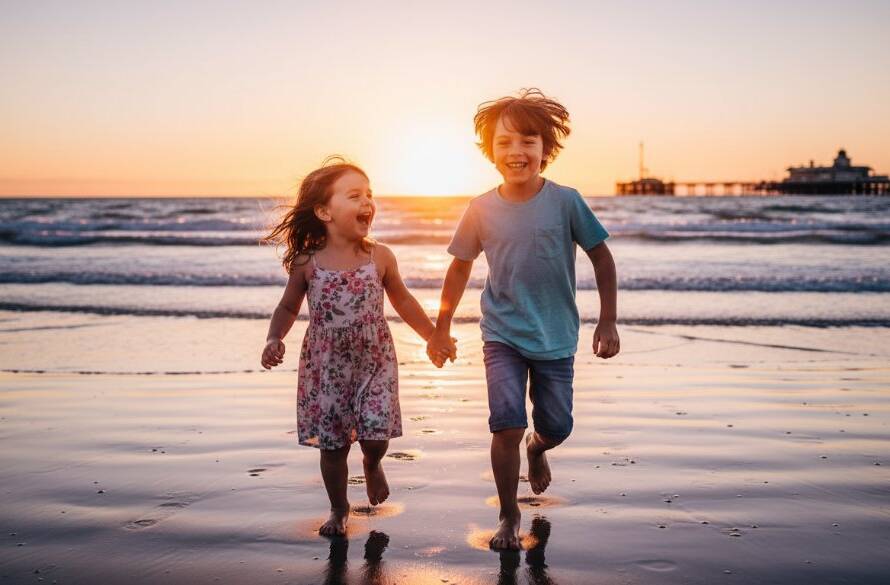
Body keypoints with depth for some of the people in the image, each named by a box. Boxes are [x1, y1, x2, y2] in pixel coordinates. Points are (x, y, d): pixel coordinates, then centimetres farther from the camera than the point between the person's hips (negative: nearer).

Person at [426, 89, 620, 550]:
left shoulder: (565, 201, -11)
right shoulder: (482, 210, -7)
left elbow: (601, 258, -1)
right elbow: (461, 266, 7)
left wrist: (607, 322, -3)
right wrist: (441, 329, 9)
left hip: (556, 338, 0)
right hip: (502, 336, 0)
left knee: (556, 428, 10)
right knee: (506, 425, -11)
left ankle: (537, 448, 49)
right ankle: (509, 515, 11)